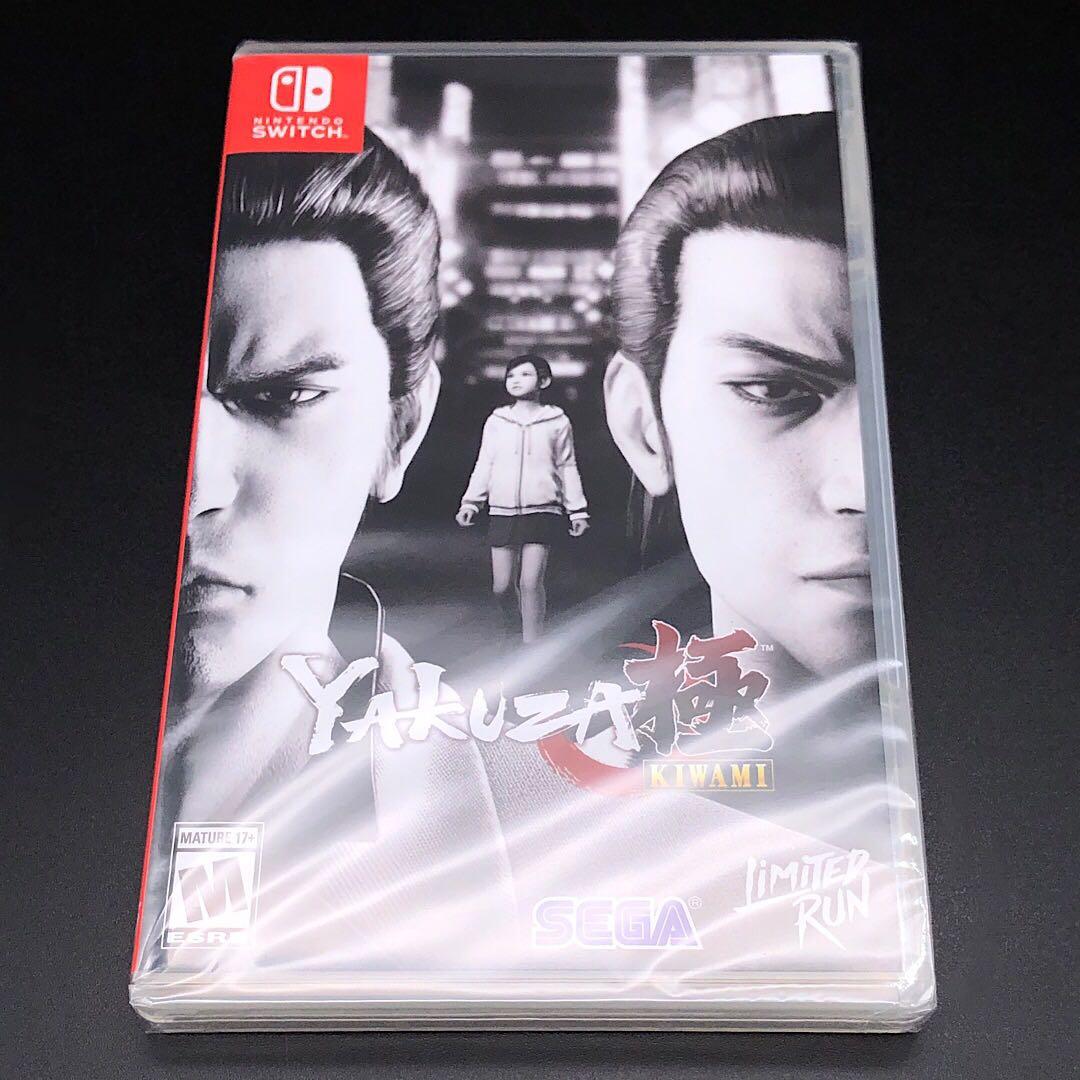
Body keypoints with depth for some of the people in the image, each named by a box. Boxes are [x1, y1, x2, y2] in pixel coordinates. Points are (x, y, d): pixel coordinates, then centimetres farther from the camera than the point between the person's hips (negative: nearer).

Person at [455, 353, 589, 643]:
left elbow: (567, 468, 9)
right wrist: (470, 502, 2)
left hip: (542, 511, -2)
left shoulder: (557, 421, 5)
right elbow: (484, 466, 11)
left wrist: (577, 510, 6)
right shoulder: (497, 421, 10)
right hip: (502, 511, 2)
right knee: (502, 587, 1)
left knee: (531, 583, -10)